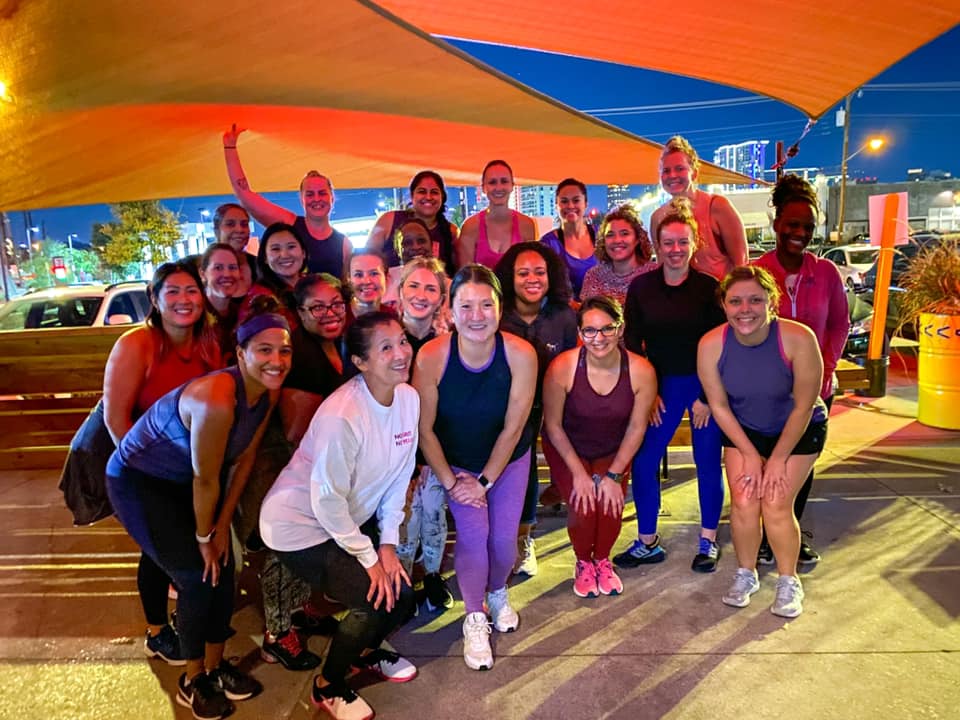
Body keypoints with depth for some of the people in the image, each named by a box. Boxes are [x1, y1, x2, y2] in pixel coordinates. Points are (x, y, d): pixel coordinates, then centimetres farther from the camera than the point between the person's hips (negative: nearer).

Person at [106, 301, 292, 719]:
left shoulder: (268, 392, -13)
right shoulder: (216, 399, -37)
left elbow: (245, 458, -3)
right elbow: (206, 480, -25)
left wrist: (222, 526, -1)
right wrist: (203, 536, -10)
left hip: (184, 480, 7)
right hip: (139, 481, -7)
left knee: (223, 571, 6)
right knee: (197, 578, -4)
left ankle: (215, 667, 28)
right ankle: (192, 682, 20)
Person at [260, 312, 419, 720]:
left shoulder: (409, 398, -9)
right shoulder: (342, 415, -31)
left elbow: (398, 477, -1)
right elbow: (327, 500, -24)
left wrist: (388, 543, -4)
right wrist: (368, 557, -15)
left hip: (351, 519, 7)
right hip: (302, 525, -7)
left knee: (401, 593, 3)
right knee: (377, 600, -13)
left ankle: (366, 651, 38)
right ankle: (327, 687, 17)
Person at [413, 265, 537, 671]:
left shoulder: (521, 354, -26)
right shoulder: (431, 356, -28)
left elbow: (513, 428, -18)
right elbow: (425, 429, -17)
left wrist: (485, 481, -13)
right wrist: (450, 481, -12)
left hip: (509, 459, 1)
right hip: (456, 462, -1)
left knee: (504, 537, 0)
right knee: (473, 533, -12)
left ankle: (498, 593, 36)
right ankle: (474, 619, 15)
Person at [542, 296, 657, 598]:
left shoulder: (641, 371, -22)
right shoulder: (562, 367, -27)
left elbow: (636, 428, -11)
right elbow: (553, 424, -15)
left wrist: (614, 475, -11)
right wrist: (578, 473, -14)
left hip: (614, 452, 2)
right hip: (568, 449, -1)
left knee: (610, 507, -16)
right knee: (583, 509, -17)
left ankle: (602, 561, 19)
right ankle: (583, 564, 18)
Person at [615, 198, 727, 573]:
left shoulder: (709, 288, -7)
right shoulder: (640, 288, -2)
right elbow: (632, 344, 1)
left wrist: (707, 397, -9)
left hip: (705, 385, -2)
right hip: (661, 385, 2)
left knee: (707, 462, 7)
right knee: (642, 461, 0)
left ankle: (708, 541, 27)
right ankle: (647, 542, 17)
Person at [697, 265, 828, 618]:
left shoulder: (799, 339, -30)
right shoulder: (711, 344, -24)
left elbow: (803, 406, -19)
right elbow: (719, 406, -12)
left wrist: (778, 459, -12)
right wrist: (750, 455, -10)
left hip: (799, 430, -2)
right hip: (743, 431, 2)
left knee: (776, 504, -10)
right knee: (744, 501, -9)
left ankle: (789, 582, 15)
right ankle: (745, 574, 17)